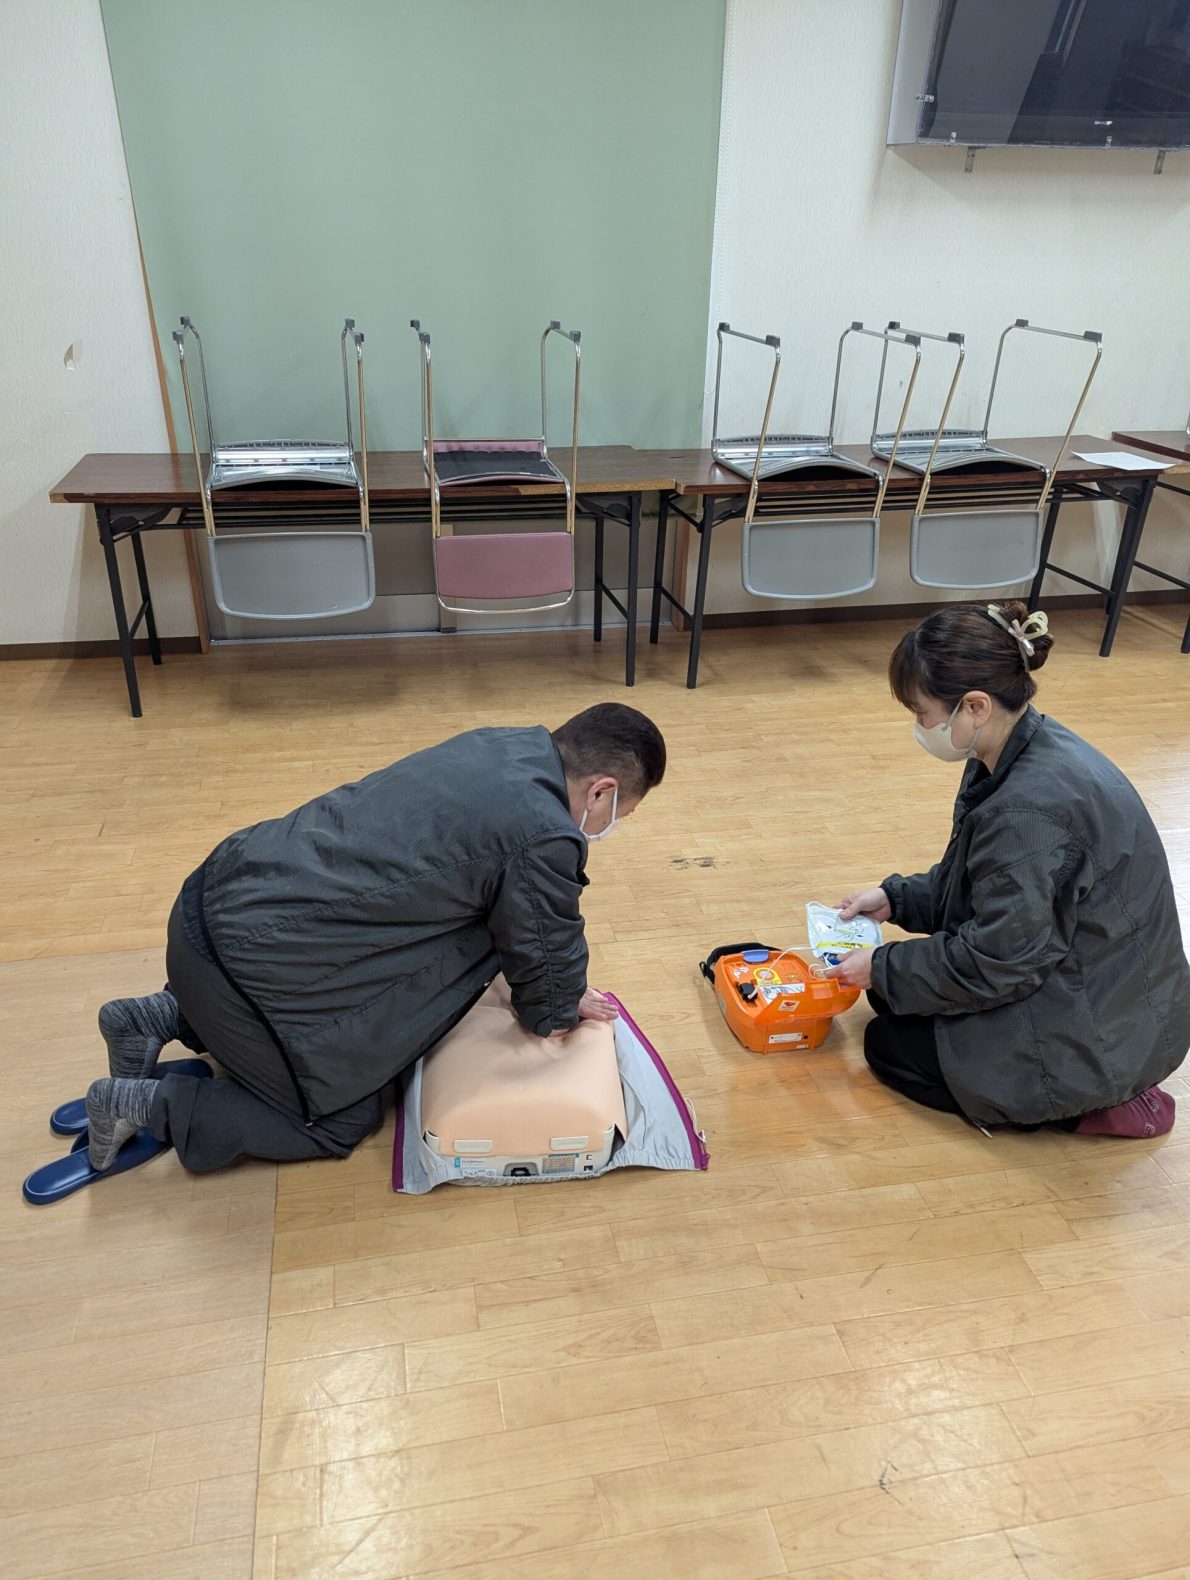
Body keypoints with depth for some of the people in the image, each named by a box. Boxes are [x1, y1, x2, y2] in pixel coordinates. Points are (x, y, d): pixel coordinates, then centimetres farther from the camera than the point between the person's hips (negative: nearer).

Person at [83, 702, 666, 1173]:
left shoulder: (507, 745, 4)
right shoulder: (545, 838, -23)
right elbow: (548, 947, -4)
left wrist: (556, 993, 24)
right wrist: (559, 1010, 18)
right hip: (249, 956, -9)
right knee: (344, 1121, 13)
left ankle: (165, 1017, 25)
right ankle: (145, 1104, 12)